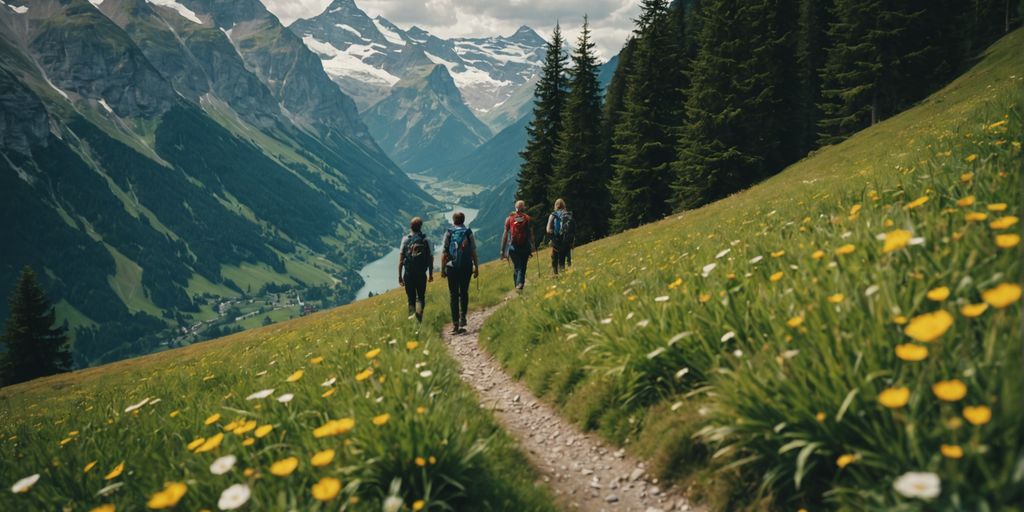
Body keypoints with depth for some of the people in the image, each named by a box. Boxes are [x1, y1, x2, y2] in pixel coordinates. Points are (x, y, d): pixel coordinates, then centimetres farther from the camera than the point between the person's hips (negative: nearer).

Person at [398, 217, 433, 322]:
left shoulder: (405, 240, -2)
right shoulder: (426, 240, 0)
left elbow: (401, 259, -4)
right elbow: (430, 258, 2)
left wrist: (399, 275, 1)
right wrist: (431, 274, 14)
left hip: (408, 274, 0)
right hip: (422, 274, 0)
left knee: (411, 298, 12)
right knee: (421, 297, 11)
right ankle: (419, 315, -15)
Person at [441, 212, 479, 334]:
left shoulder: (449, 233, -1)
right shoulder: (468, 232, 1)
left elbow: (444, 252, -3)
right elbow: (473, 252, -1)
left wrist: (442, 269, 2)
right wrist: (476, 267, 6)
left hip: (452, 268, 0)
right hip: (466, 267, 1)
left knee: (454, 295, 3)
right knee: (464, 293, 18)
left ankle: (455, 324, 0)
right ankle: (462, 317, 9)